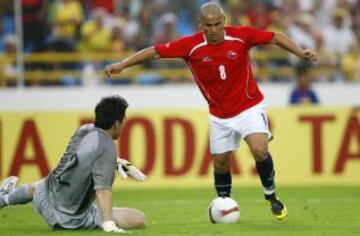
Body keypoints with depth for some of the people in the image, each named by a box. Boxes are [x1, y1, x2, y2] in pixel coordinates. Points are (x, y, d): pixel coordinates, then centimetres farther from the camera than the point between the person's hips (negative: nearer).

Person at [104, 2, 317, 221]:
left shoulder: (241, 36, -16)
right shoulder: (190, 46, -14)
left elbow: (275, 37, -6)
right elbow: (156, 51, -9)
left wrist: (301, 53, -16)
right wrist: (122, 65, -13)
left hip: (250, 106, -2)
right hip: (220, 115, 2)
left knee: (259, 149, -21)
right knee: (220, 162, 7)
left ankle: (271, 196, 2)